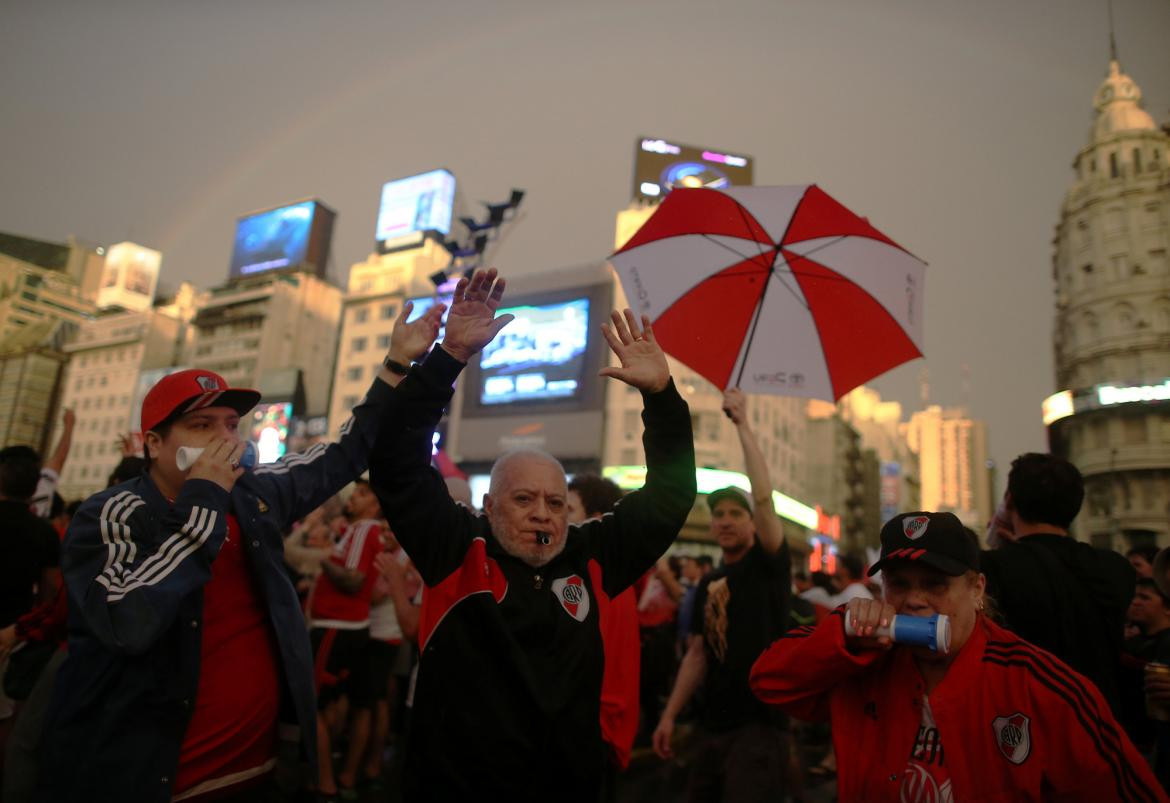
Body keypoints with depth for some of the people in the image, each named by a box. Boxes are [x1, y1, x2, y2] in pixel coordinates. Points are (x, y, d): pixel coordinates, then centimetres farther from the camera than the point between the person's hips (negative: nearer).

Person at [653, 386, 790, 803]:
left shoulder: (768, 563, -6)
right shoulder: (708, 584, 11)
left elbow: (764, 498, -23)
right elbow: (698, 654, 13)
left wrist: (743, 425, -21)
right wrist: (669, 715, 8)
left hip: (759, 723, -6)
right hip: (713, 725, 7)